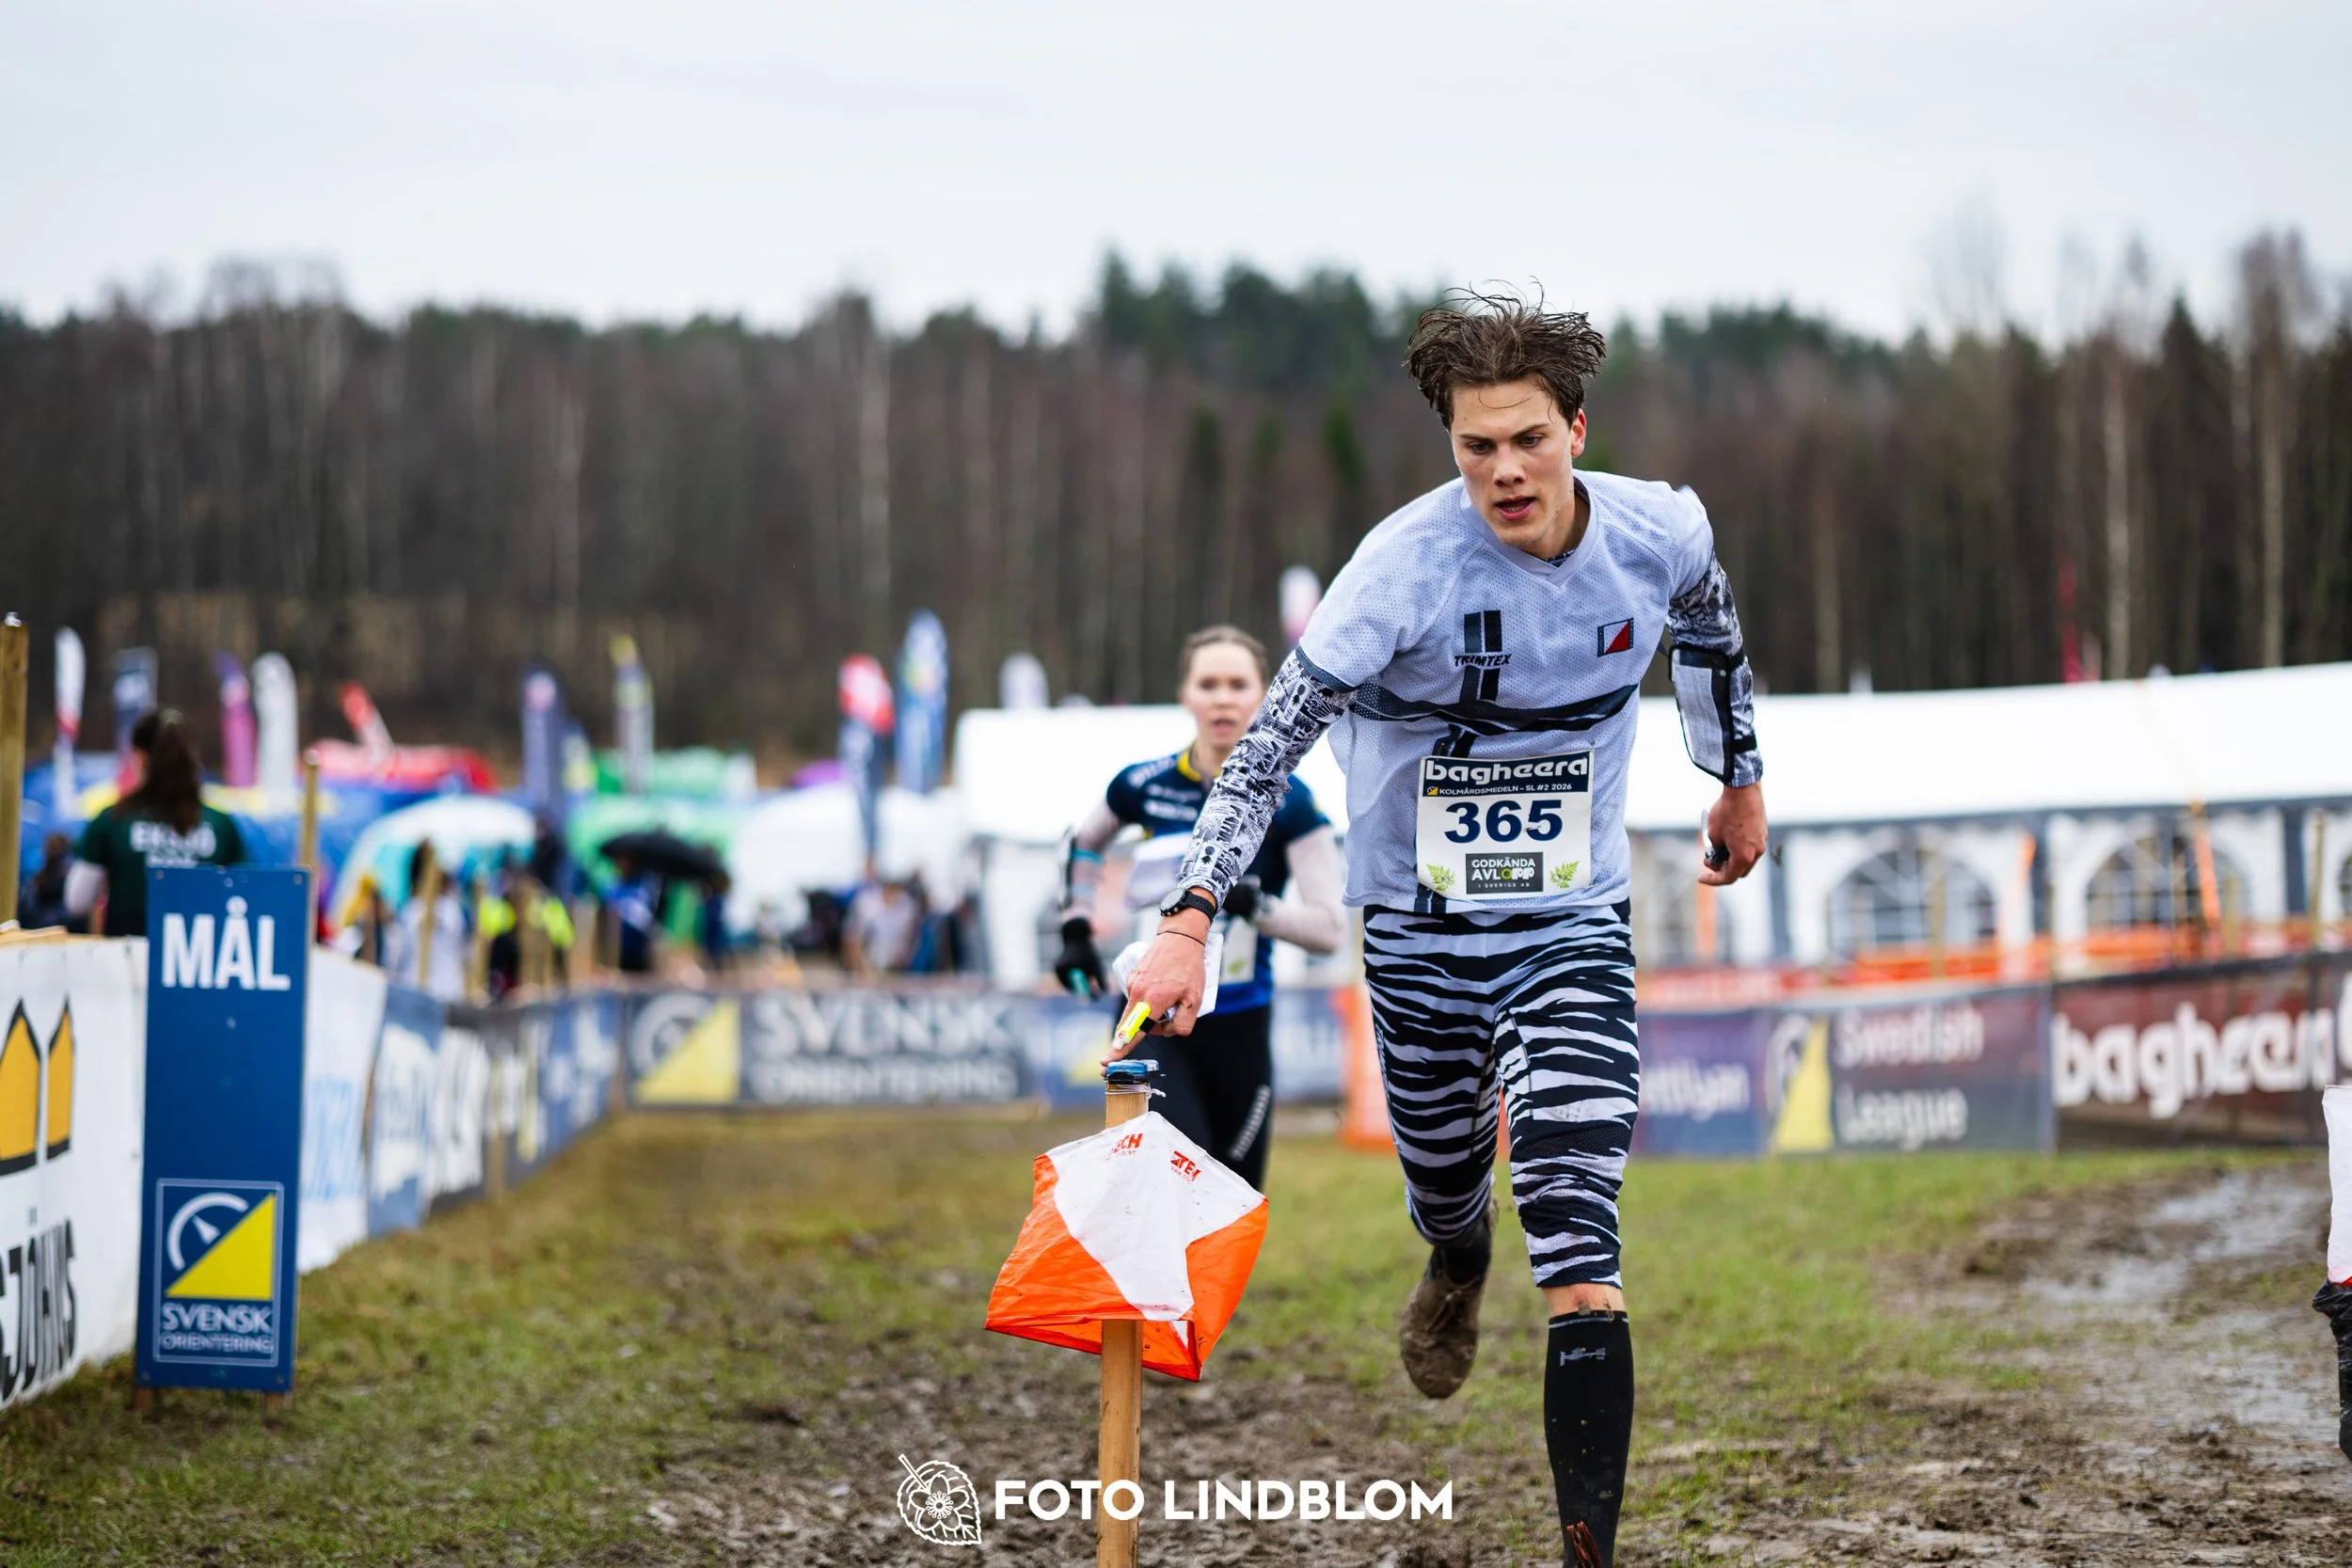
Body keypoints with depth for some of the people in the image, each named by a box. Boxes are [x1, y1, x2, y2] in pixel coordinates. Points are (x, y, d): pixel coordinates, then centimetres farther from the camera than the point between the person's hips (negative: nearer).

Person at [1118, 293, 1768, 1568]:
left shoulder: (1660, 533, -11)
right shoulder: (1409, 565, -22)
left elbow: (1708, 629, 14)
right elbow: (1273, 740, -19)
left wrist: (1739, 779, 25)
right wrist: (1188, 923, -26)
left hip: (1574, 924, 0)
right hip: (1420, 924, 0)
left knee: (1580, 1266, -14)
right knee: (1444, 1188, 18)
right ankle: (1457, 1270, 59)